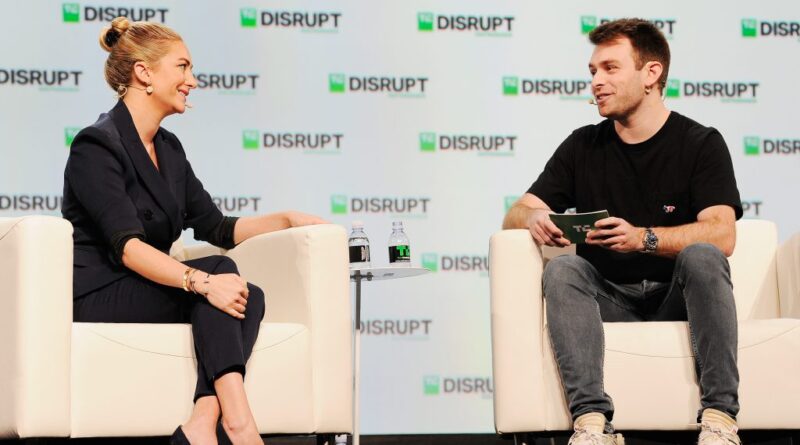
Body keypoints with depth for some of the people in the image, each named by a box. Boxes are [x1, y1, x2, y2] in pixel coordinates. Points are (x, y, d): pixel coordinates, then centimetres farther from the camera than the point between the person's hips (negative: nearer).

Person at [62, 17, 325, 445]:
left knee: (249, 296, -19)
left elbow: (217, 228, 18)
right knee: (220, 269, -27)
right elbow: (127, 246, -24)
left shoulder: (168, 149, 15)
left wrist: (287, 219, 4)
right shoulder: (97, 145, -12)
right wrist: (202, 281, -36)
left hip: (148, 290, 8)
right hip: (98, 298, -8)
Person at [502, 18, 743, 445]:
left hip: (677, 298, -2)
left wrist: (643, 239, -29)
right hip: (609, 302, 2)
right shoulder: (583, 146, 12)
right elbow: (516, 213, 9)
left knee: (702, 256, -32)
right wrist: (534, 220, -18)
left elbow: (721, 235, -12)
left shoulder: (700, 144, 1)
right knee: (561, 270, -27)